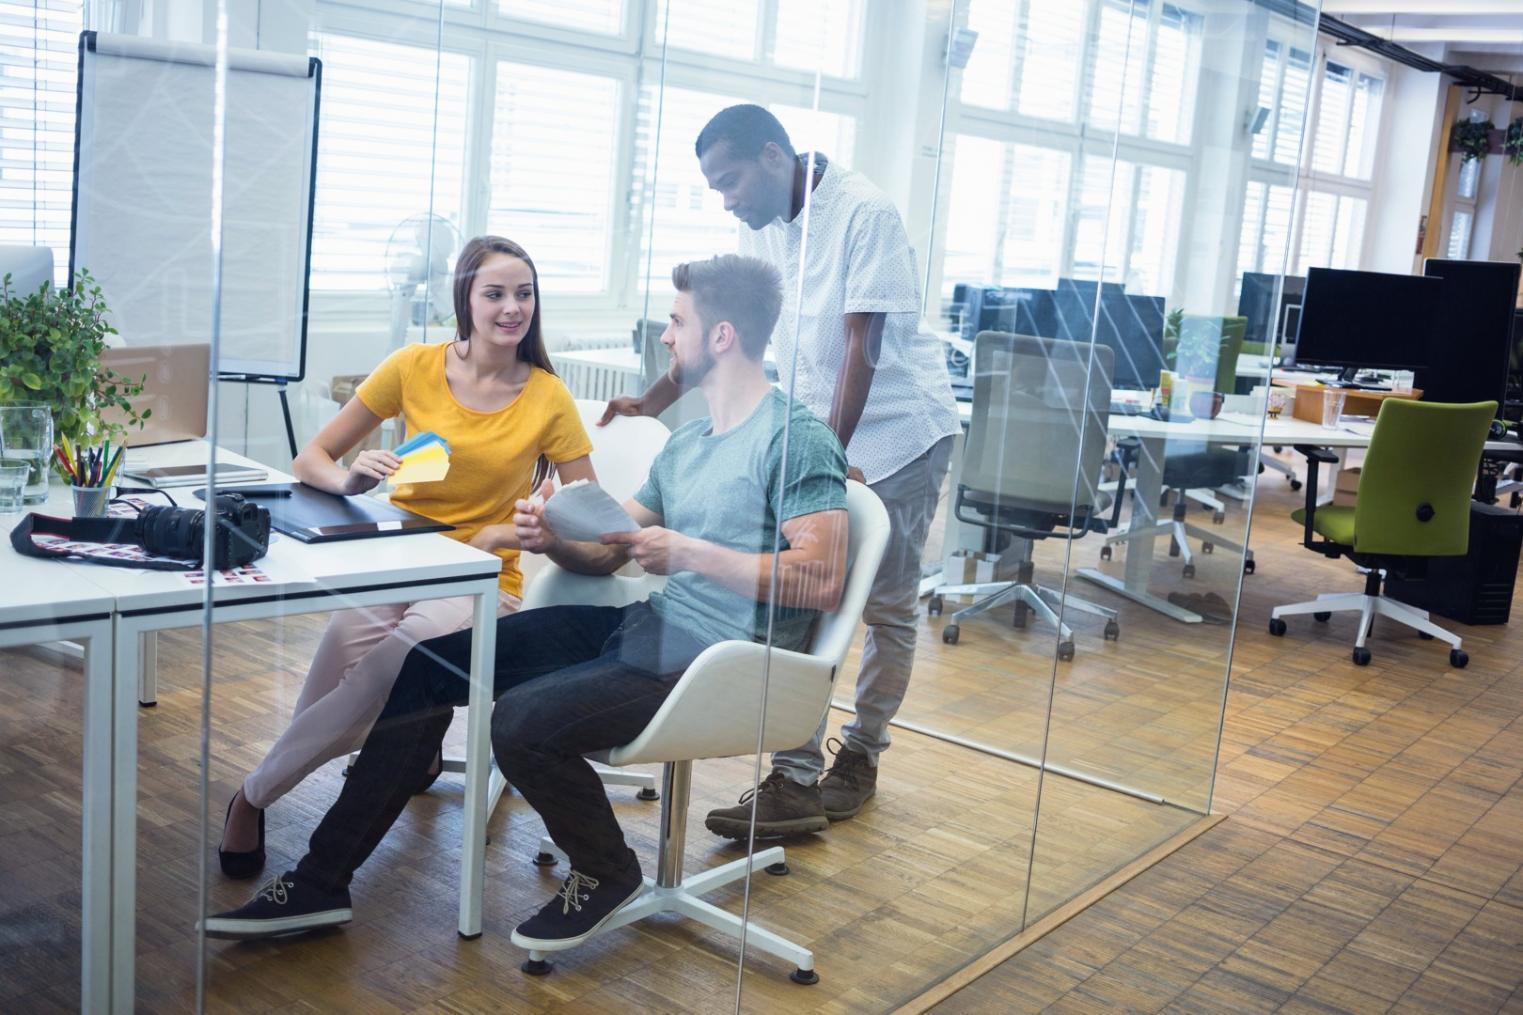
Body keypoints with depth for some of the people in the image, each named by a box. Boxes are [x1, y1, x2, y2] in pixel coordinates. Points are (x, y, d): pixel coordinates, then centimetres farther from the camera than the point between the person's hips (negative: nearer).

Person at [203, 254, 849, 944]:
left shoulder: (795, 439, -10)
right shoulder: (686, 444, 20)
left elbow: (822, 581, -21)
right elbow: (605, 550, 20)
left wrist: (688, 553, -18)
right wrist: (551, 541, -3)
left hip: (719, 657, -9)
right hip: (645, 626, 9)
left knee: (523, 721, -29)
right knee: (428, 665, 1)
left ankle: (606, 874, 2)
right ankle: (322, 883, 9)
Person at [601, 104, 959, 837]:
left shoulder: (862, 213, -17)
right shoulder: (762, 228, 5)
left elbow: (862, 344, -22)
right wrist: (650, 402, 8)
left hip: (897, 433, -6)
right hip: (813, 437, 6)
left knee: (887, 610, 5)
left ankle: (858, 756, 19)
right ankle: (798, 779, 3)